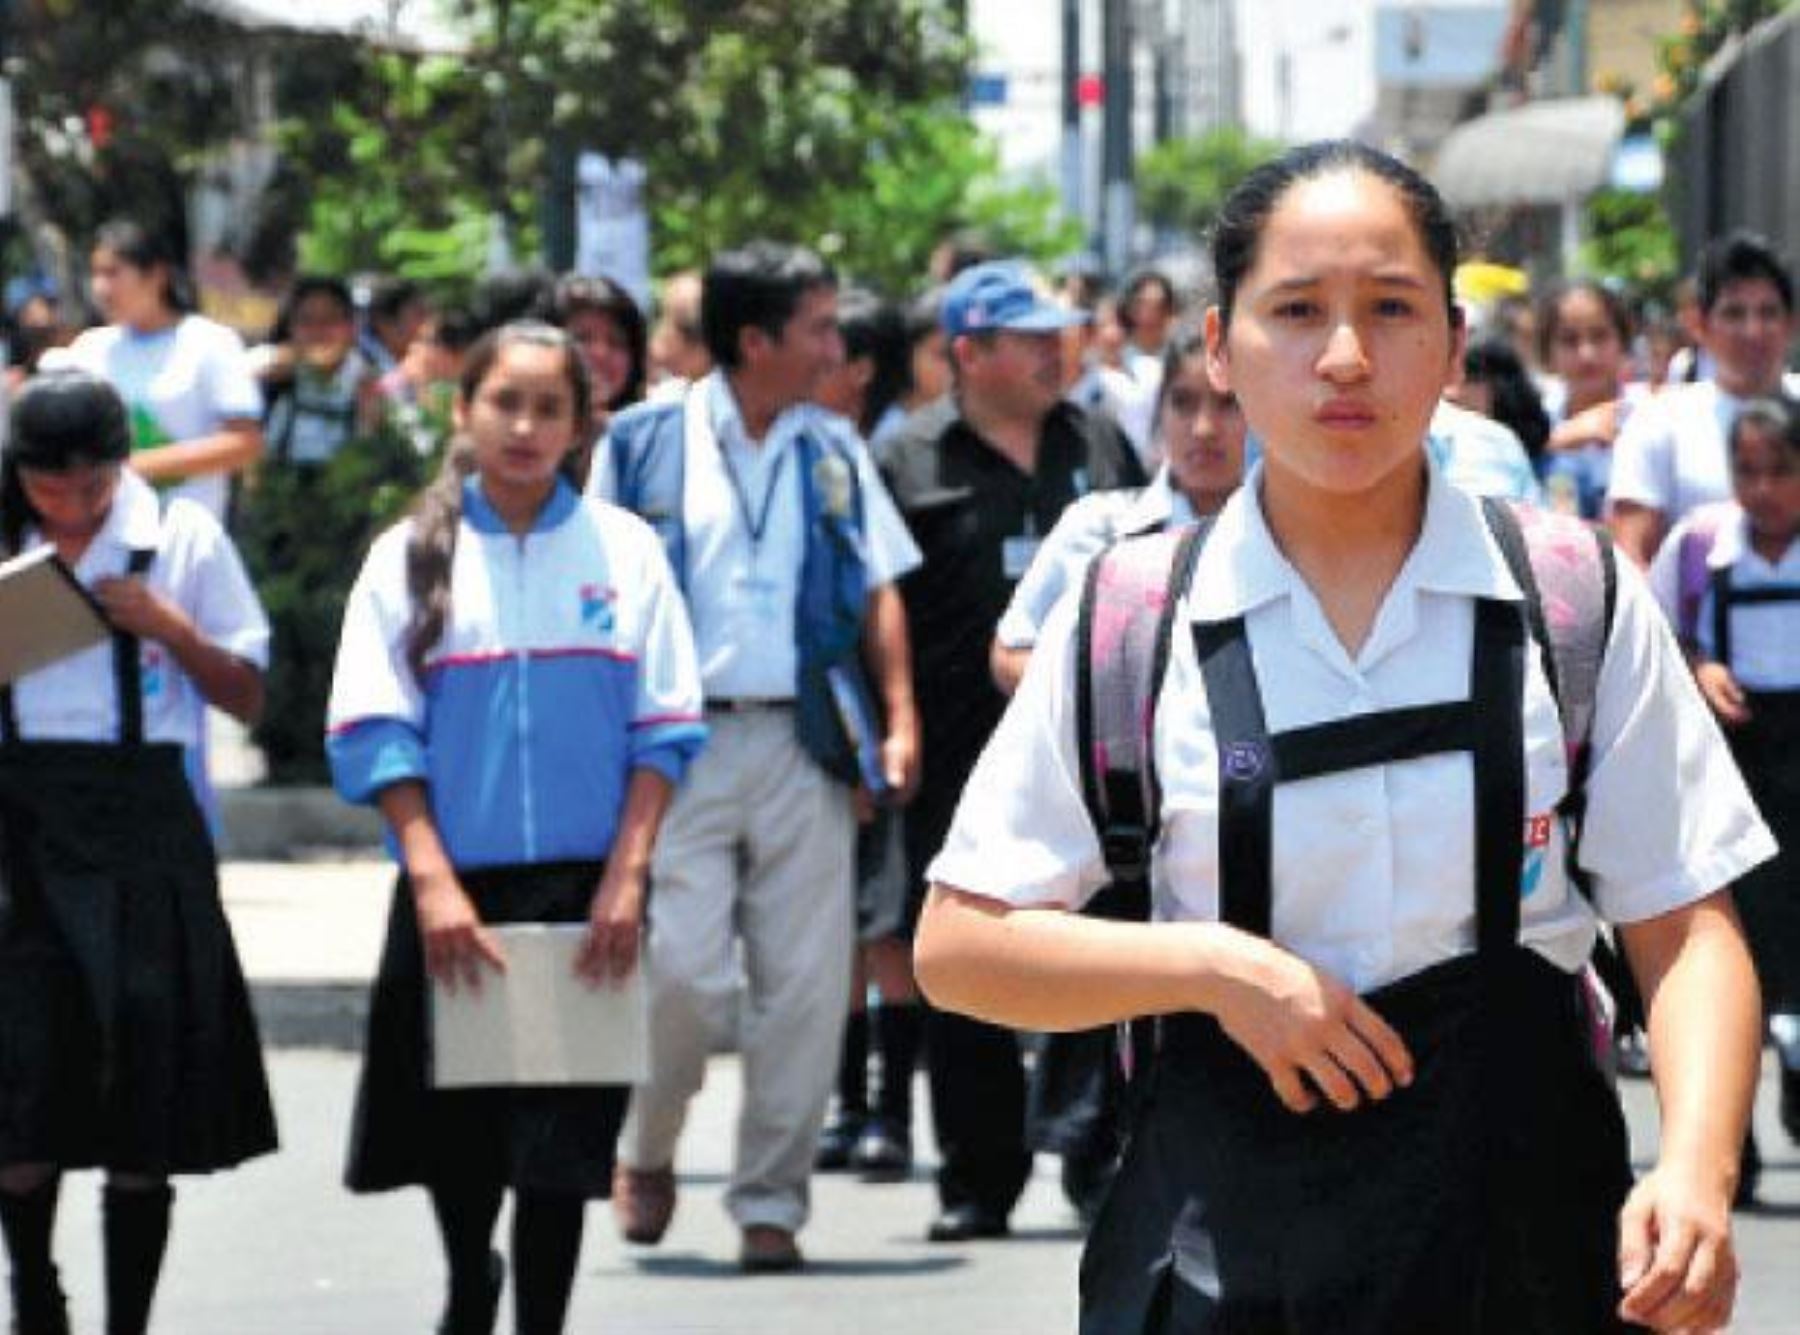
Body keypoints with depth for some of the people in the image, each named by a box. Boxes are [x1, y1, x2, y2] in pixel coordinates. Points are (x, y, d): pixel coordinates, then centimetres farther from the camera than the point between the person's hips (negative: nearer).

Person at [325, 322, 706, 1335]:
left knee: (560, 1140, -2)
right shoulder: (411, 557, 3)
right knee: (451, 1128, 8)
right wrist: (432, 880, -11)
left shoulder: (624, 550, 3)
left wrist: (627, 875, -9)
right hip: (455, 886, 1)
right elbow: (377, 732, -2)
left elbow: (664, 730, 1)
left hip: (586, 890, -1)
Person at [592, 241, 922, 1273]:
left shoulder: (832, 452, 11)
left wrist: (900, 718, 3)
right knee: (684, 972, -10)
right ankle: (647, 1153, 17)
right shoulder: (646, 444, 1)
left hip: (803, 744, 3)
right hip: (680, 744, -3)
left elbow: (878, 590, 14)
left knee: (807, 984, 0)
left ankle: (771, 1201, 10)